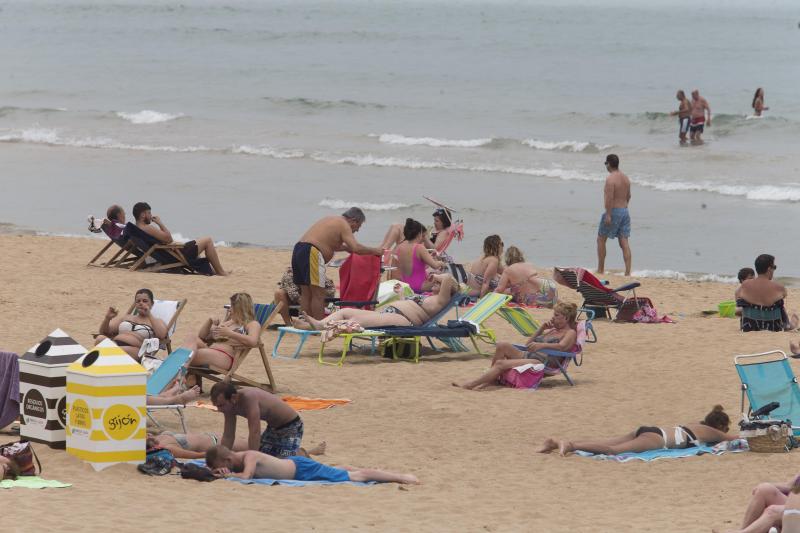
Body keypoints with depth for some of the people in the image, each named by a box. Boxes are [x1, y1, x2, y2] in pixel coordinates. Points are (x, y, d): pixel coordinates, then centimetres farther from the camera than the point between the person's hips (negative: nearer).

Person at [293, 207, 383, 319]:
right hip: (311, 252, -9)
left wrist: (347, 247, 47)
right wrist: (374, 251, -3)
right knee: (318, 294, -7)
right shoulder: (343, 225, -2)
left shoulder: (331, 221, 26)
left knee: (306, 294, 12)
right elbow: (355, 248, -14)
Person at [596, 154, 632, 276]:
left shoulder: (611, 179, -15)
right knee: (624, 242, 2)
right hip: (625, 211, 7)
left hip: (613, 211, -7)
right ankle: (628, 272, -6)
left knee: (601, 239, 9)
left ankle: (600, 269, 11)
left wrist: (608, 215, -24)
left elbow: (609, 198, -23)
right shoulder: (625, 178, 11)